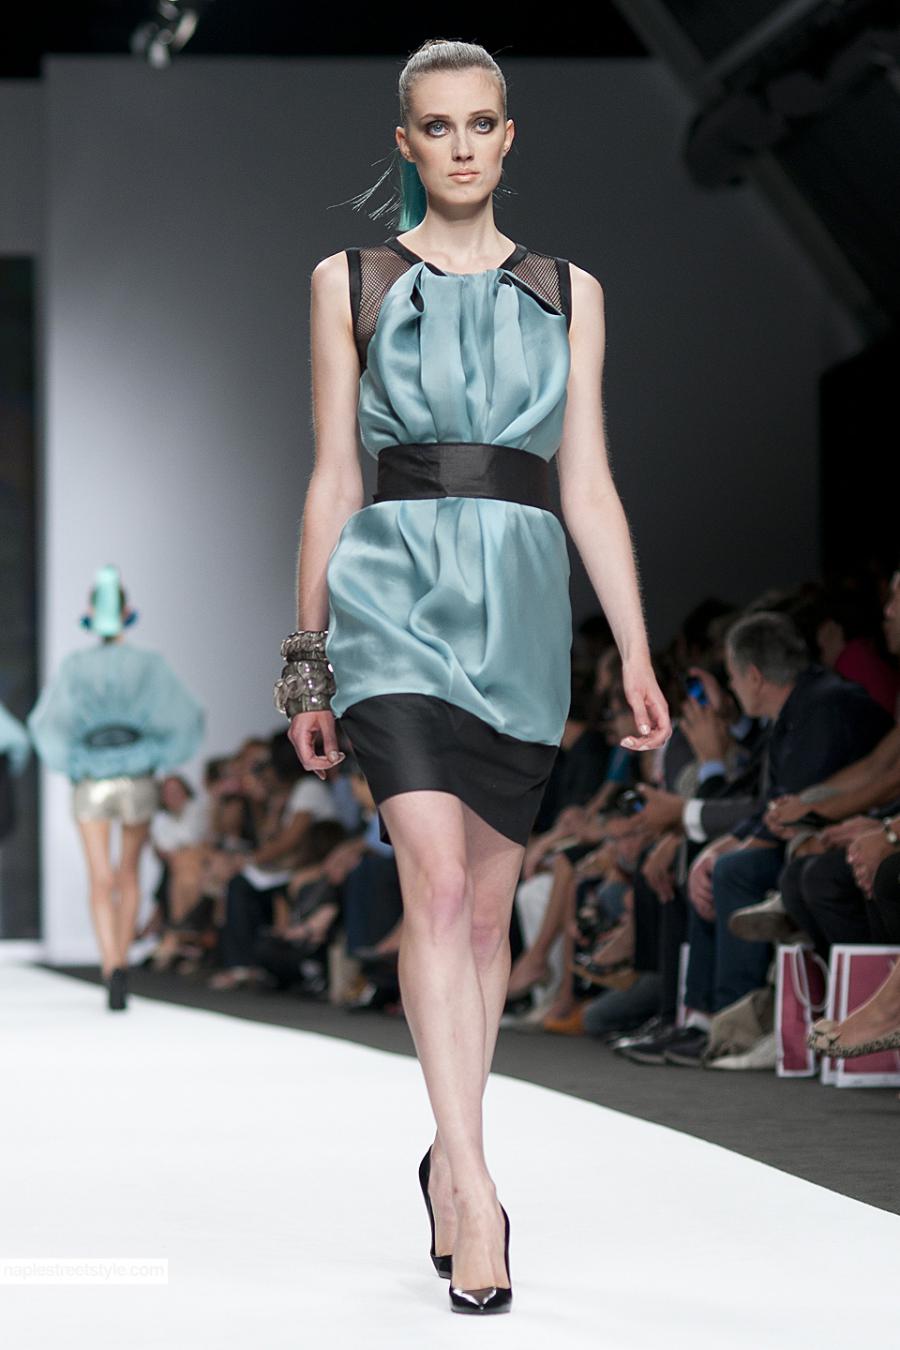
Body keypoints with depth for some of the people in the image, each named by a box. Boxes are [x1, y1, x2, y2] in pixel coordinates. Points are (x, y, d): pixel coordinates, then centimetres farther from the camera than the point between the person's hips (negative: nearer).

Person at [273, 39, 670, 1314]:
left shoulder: (567, 293, 12)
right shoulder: (350, 283, 8)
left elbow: (589, 488, 9)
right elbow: (332, 481, 8)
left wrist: (637, 653, 0)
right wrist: (307, 661, 6)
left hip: (523, 598, 3)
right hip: (392, 588, -3)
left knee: (489, 899, 7)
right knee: (437, 879, -18)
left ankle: (450, 1158, 23)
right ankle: (474, 1191, -24)